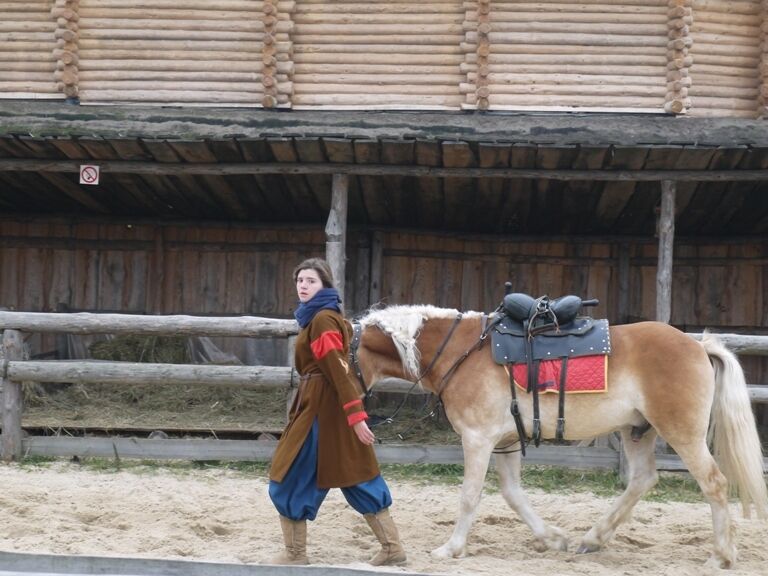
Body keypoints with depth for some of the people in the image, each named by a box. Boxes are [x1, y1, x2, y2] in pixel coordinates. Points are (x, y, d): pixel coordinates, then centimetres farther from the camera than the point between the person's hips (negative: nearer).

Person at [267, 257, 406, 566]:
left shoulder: (321, 319, -16)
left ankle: (295, 553, 10)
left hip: (322, 408, -10)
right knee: (356, 477, 11)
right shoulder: (319, 317, 15)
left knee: (290, 479, 1)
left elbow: (339, 371, -22)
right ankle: (392, 547, 14)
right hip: (328, 404, 10)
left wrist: (356, 416, -26)